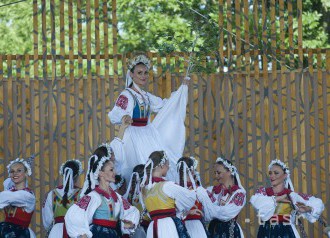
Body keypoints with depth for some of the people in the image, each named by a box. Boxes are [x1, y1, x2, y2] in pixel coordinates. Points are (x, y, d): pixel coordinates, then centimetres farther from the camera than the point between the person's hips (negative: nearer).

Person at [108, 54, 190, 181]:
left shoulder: (146, 96, 16)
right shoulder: (126, 95, -8)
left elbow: (164, 105, 30)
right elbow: (114, 115, -21)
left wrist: (183, 87, 32)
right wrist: (123, 117, -45)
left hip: (148, 136, 8)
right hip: (134, 136, -8)